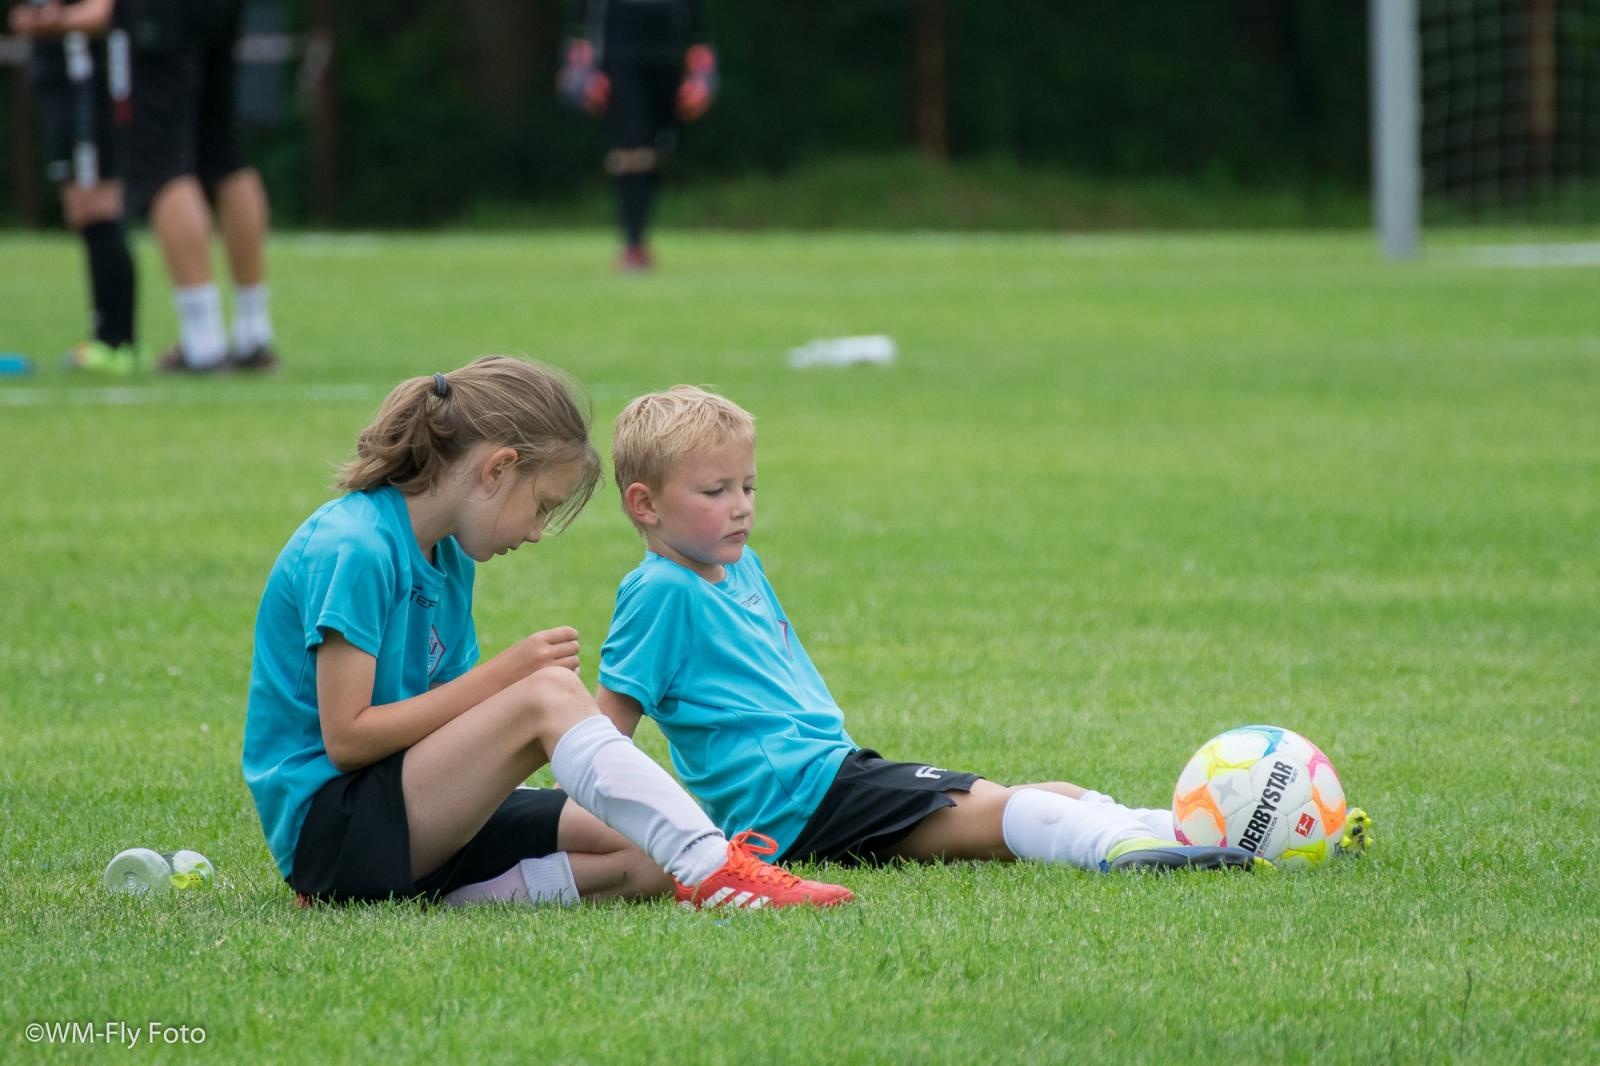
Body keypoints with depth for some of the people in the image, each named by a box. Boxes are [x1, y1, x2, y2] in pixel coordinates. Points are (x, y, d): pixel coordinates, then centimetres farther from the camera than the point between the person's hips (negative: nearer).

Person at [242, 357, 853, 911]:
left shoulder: (446, 557, 13)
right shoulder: (352, 550, -16)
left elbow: (446, 722, 12)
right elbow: (345, 738, -20)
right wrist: (505, 673, -18)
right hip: (327, 823, -10)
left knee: (646, 857, -5)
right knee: (549, 695, -26)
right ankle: (713, 873, -32)